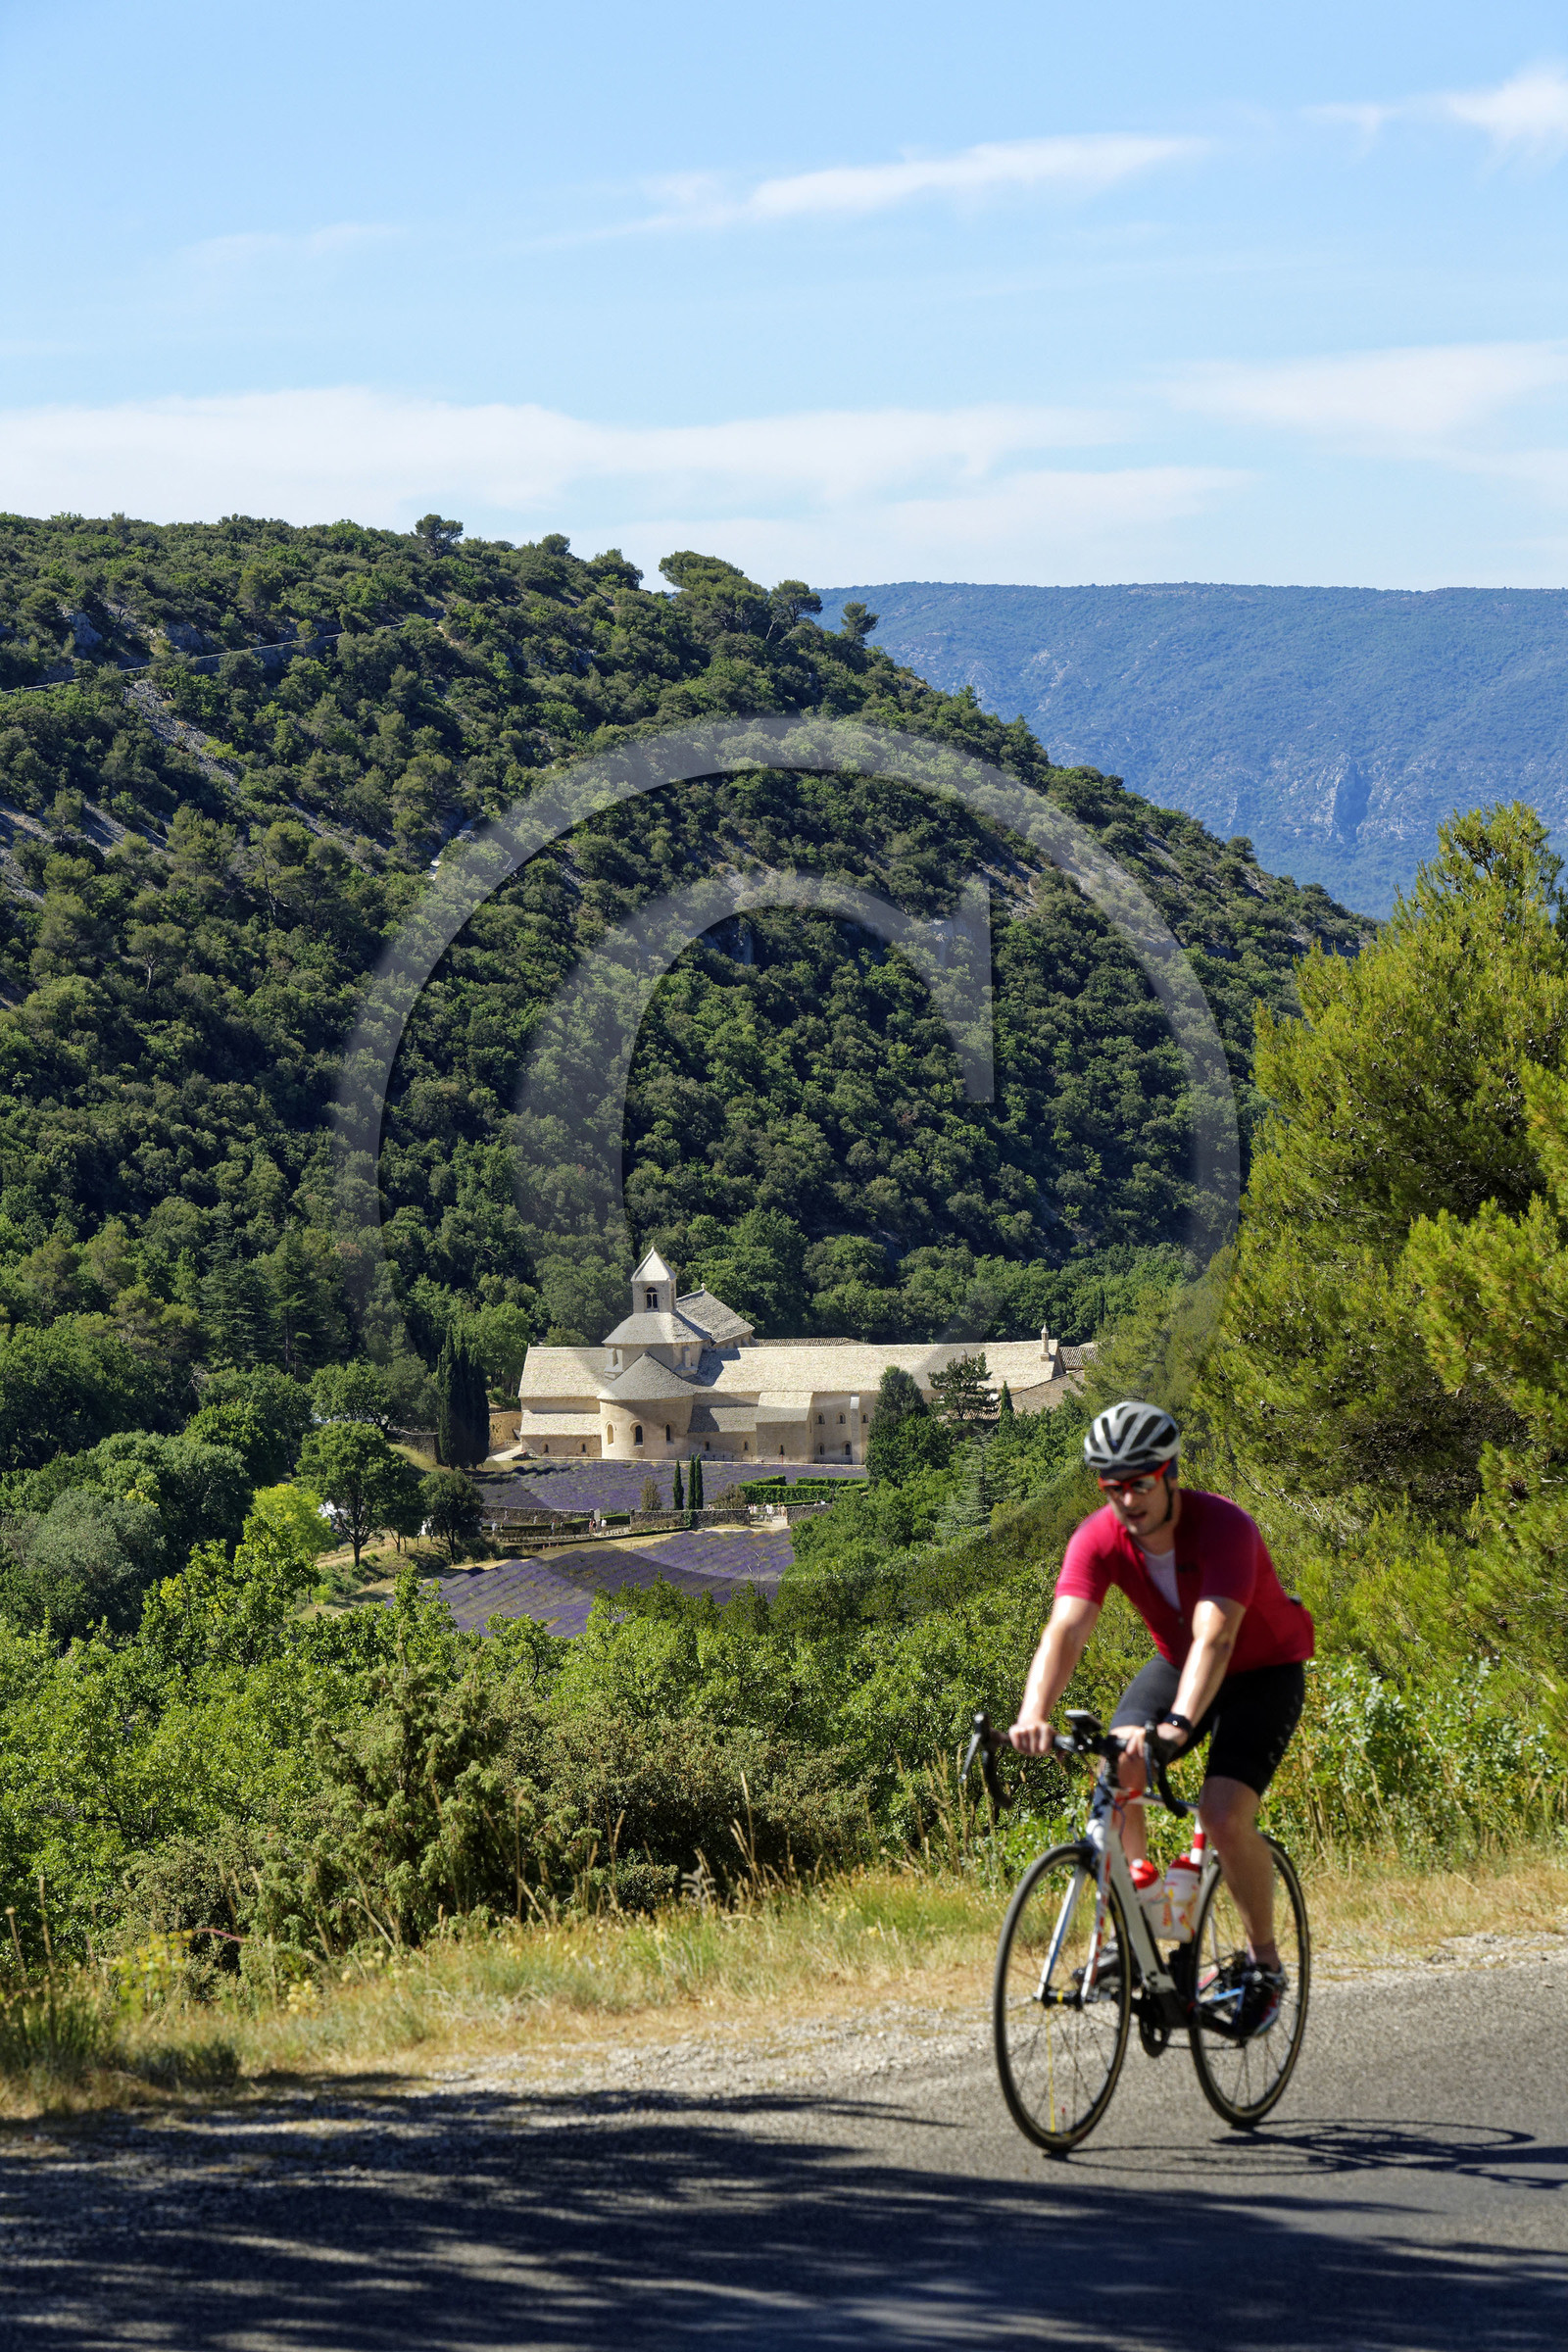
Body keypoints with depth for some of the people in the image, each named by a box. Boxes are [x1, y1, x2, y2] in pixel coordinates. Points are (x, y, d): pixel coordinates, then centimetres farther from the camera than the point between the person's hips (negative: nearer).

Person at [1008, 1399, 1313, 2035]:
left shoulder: (1224, 1528, -34)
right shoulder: (1099, 1539, -20)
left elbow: (1215, 1637, -46)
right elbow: (1064, 1631, -32)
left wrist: (1179, 1724, -62)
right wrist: (1033, 1716, -50)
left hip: (1264, 1672, -5)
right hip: (1177, 1664, 5)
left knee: (1224, 1815, -23)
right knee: (1113, 1775, -21)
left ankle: (1264, 1965, -1)